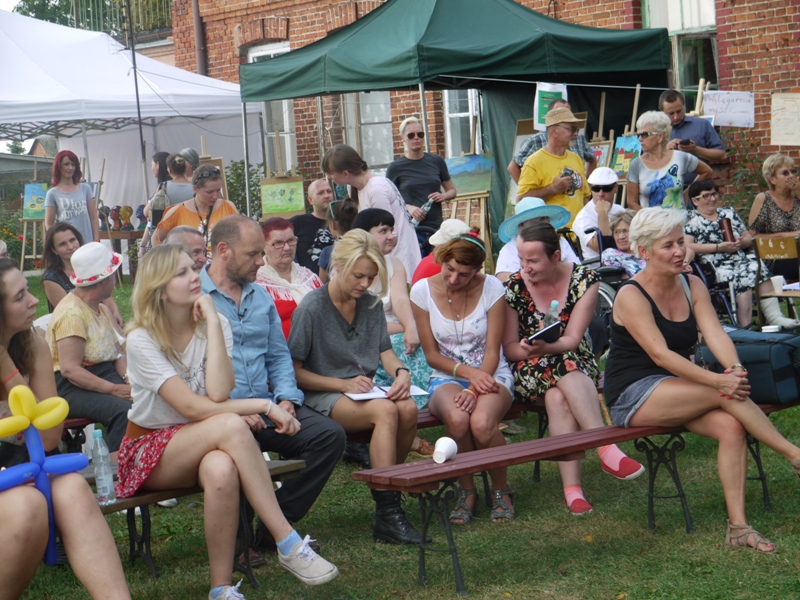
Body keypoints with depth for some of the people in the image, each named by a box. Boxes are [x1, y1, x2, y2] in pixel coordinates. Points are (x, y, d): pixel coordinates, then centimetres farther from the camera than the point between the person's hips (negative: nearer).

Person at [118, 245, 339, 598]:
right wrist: (264, 406, -22)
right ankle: (289, 544, -33)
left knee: (221, 470, -38)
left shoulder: (213, 324, -2)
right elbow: (193, 408, -23)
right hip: (150, 450, -3)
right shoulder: (142, 340, -14)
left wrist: (213, 323, -22)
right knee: (231, 426, -35)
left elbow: (219, 392, -22)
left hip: (201, 446, 3)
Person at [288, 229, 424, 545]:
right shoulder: (311, 308, -8)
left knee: (408, 408, -28)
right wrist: (344, 384, -18)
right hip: (321, 398, -6)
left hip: (364, 390, 6)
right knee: (385, 411, -34)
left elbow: (386, 352, 13)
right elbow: (295, 372, -8)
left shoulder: (371, 305, 10)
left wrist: (401, 372, -10)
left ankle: (389, 491, -12)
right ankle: (387, 515, -34)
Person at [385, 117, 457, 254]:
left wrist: (443, 196, -4)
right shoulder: (395, 168, 2)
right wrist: (407, 207, -14)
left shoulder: (437, 162, 10)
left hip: (436, 227, 3)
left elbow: (452, 190, 19)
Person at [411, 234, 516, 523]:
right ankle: (466, 492, -9)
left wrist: (474, 389, -24)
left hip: (491, 375, -1)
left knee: (482, 423, -35)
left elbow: (492, 352, -7)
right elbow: (432, 355, 0)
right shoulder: (422, 290, -5)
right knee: (457, 419, -36)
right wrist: (468, 372, -17)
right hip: (447, 377, 1)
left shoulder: (491, 288, -7)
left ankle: (501, 490, -6)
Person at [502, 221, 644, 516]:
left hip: (577, 363, 0)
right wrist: (530, 350, -24)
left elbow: (573, 340, -12)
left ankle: (572, 488, -45)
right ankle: (606, 446, -44)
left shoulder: (584, 279, -5)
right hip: (530, 370, 0)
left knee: (558, 396, -37)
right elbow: (509, 346, -2)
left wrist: (544, 348, -33)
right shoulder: (513, 287, -3)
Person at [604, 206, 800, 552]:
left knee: (731, 425, -22)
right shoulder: (631, 296, -14)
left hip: (678, 389, 6)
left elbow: (715, 333, -9)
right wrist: (719, 381, -34)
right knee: (726, 394, -26)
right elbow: (660, 355, -24)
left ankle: (737, 525, -23)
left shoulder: (692, 286, 6)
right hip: (633, 397, -6)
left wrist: (735, 368, -31)